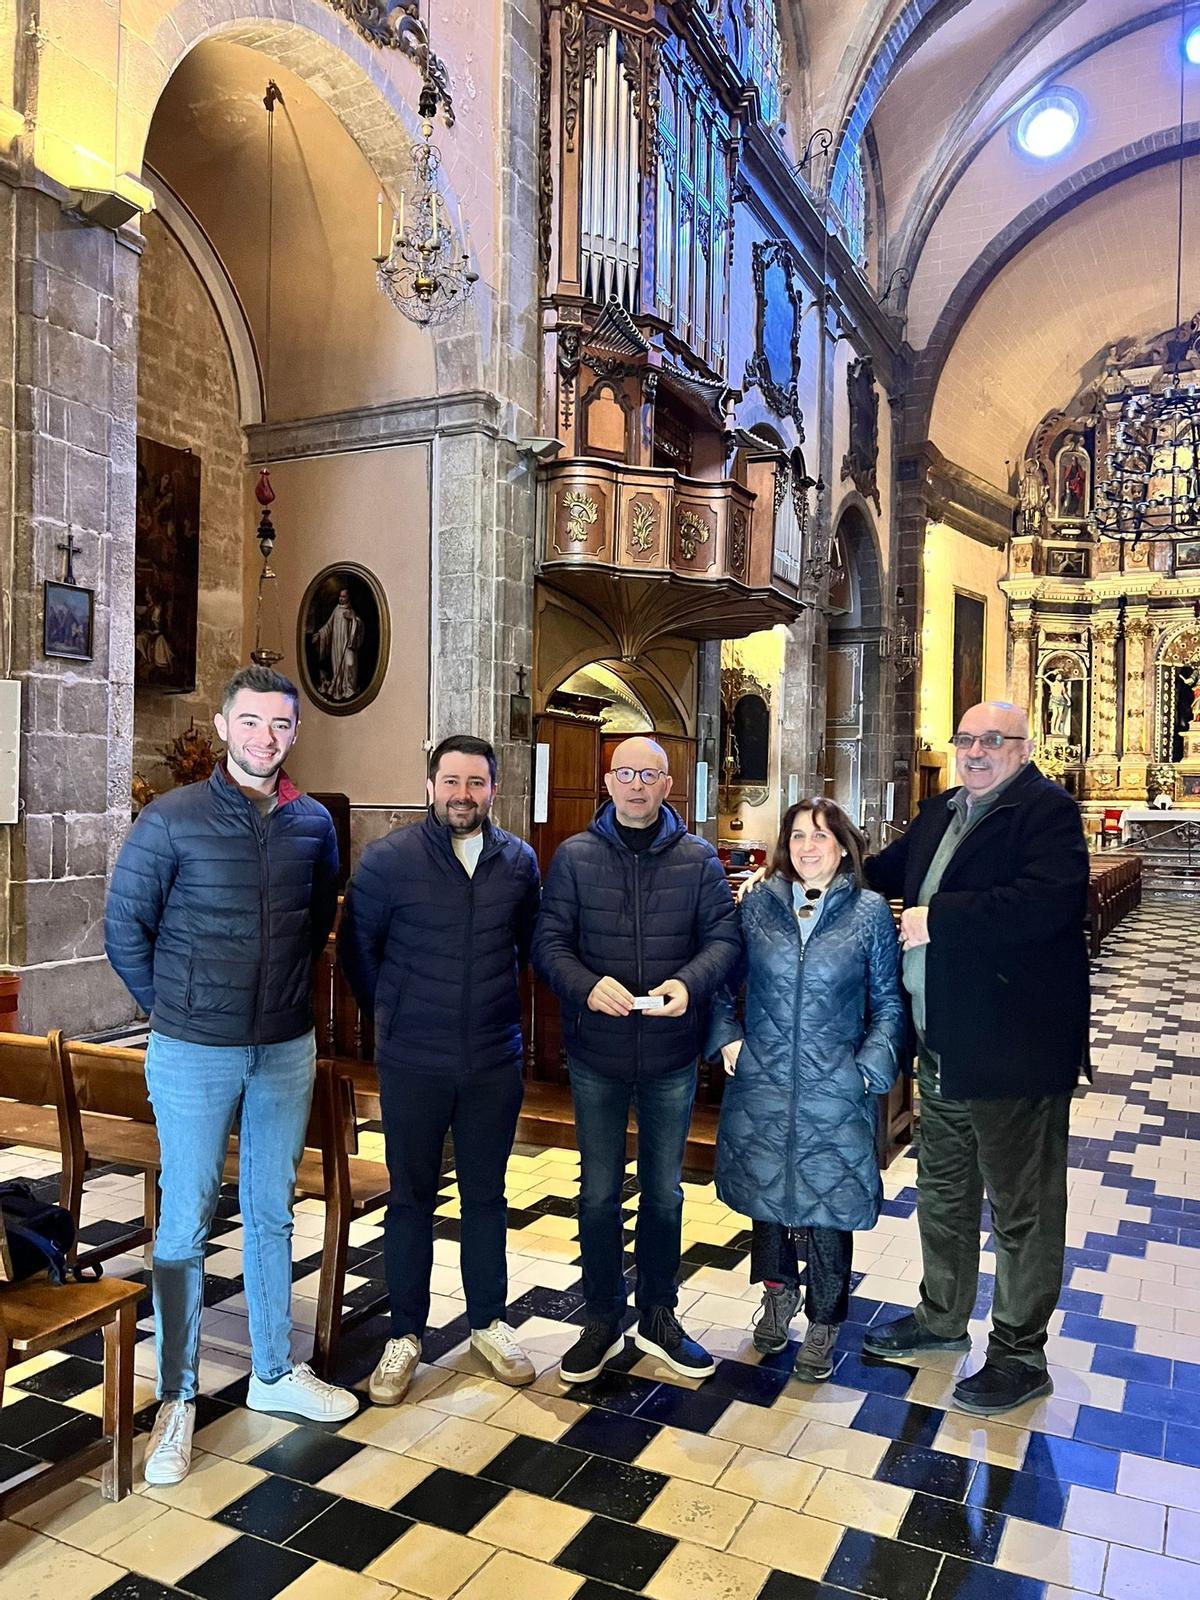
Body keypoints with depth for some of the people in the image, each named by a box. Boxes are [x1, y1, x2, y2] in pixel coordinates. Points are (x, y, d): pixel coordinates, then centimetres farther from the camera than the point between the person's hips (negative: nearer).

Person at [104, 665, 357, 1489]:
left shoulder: (314, 824, 1)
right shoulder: (171, 819, -9)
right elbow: (125, 929, -3)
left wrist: (287, 994, 10)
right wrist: (175, 1009, 3)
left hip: (287, 1050, 4)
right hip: (194, 1055, -3)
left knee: (272, 1215, 16)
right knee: (186, 1225, 6)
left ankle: (276, 1373, 33)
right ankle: (177, 1400, 23)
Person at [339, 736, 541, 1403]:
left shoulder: (520, 861, 0)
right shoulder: (388, 859, -8)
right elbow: (356, 947, 2)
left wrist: (500, 1009, 9)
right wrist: (392, 1015, 6)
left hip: (495, 1060, 2)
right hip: (413, 1064, -2)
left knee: (486, 1194, 15)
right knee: (412, 1198, 10)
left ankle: (489, 1321, 32)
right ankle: (406, 1335, 26)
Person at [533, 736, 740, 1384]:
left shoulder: (698, 858, 0)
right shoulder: (574, 856, -2)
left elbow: (723, 936, -5)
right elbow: (549, 941, -7)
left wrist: (689, 982, -24)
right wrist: (587, 986, -26)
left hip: (671, 1055, 1)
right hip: (596, 1054, -1)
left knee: (665, 1191, 16)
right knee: (599, 1190, 12)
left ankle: (657, 1316, 35)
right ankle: (603, 1318, 31)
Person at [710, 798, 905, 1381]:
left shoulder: (870, 913, -3)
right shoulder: (757, 906, 1)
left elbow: (889, 1002, 2)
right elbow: (722, 981, 11)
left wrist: (872, 1065, -7)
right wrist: (727, 1036, -1)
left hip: (835, 1092, -2)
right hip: (762, 1083, 2)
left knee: (828, 1200, 7)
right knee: (764, 1187, 14)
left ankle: (823, 1323, 28)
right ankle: (778, 1291, 41)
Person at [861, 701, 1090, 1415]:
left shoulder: (1048, 810, -13)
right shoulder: (940, 814, 12)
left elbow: (1047, 901, -30)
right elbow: (886, 872, 27)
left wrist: (938, 919, -25)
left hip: (1013, 1053, -8)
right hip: (942, 1047, 8)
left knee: (1022, 1210, 8)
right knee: (943, 1195, 22)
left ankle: (1021, 1355, 25)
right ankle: (943, 1318, 41)